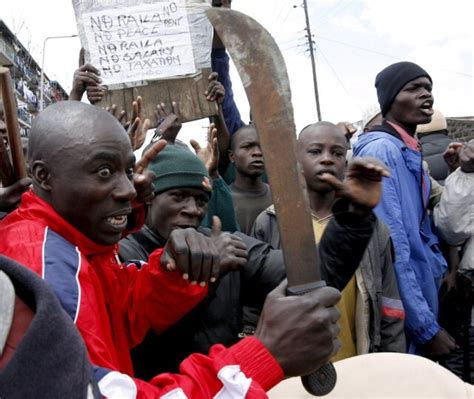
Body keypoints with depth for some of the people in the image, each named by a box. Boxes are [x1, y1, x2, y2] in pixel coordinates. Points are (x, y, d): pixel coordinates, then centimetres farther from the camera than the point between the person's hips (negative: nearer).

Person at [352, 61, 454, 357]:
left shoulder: (411, 153, 10)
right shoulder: (380, 150, -18)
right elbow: (390, 247, -24)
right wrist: (427, 327, -21)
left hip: (419, 291, 9)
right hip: (399, 311, -9)